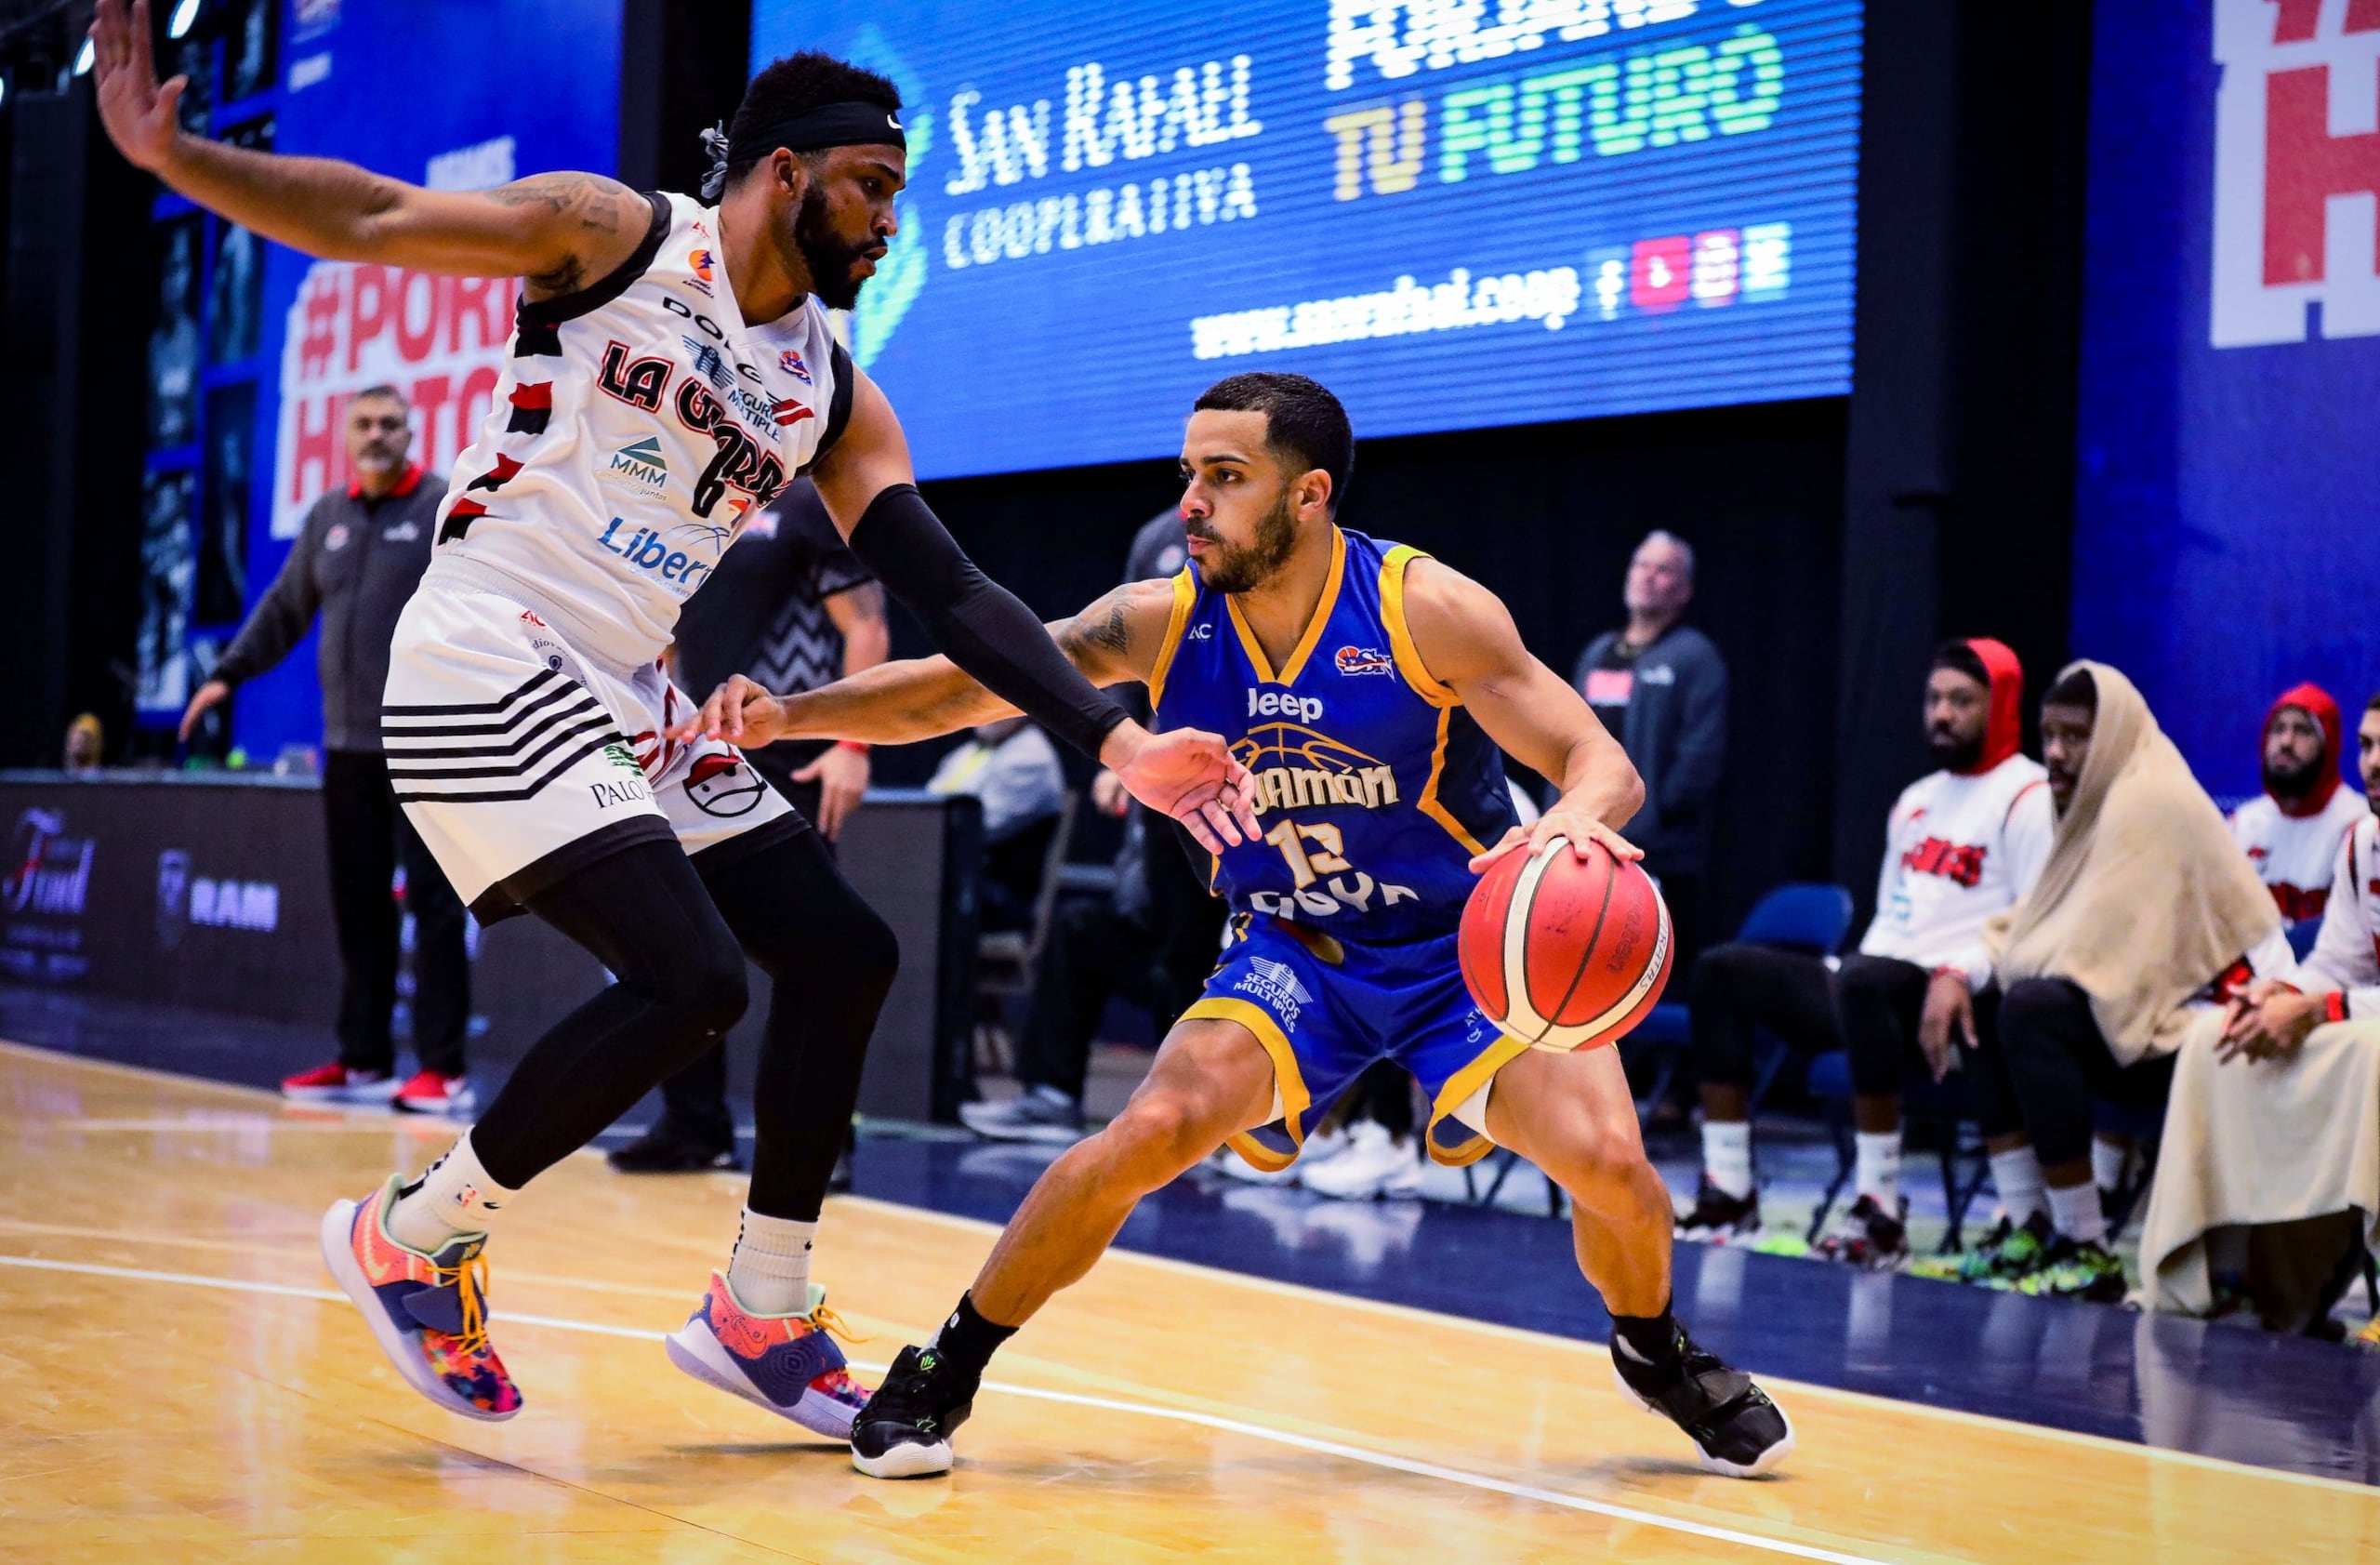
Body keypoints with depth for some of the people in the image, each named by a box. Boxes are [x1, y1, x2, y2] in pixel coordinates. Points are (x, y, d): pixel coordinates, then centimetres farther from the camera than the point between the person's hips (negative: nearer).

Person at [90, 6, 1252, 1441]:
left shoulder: (836, 395, 12)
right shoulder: (614, 237, -5)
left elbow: (950, 593, 7)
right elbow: (365, 218, -9)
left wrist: (1117, 741, -3)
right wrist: (167, 151, -24)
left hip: (632, 703, 8)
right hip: (485, 672, -8)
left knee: (844, 954, 7)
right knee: (693, 976, -20)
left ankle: (763, 1317, 19)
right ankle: (416, 1237, -1)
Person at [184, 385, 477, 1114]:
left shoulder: (449, 509, -3)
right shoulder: (328, 517, 14)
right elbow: (285, 607, 23)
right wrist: (230, 673, 18)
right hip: (348, 745, 6)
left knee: (432, 901, -5)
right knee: (358, 907, 10)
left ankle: (444, 1070, -3)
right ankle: (364, 1061, 19)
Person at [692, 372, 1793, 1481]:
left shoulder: (1424, 611, -20)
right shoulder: (1159, 623, -11)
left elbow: (1602, 761, -22)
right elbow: (962, 685, -6)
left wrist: (1576, 820, -46)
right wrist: (791, 714, -20)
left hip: (1470, 945, -1)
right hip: (1292, 953, 1)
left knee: (1609, 1165, -19)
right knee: (1152, 1131, -24)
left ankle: (1655, 1353, 17)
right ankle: (944, 1370, -5)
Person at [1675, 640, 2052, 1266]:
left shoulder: (2027, 797, -5)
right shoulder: (1916, 800, 22)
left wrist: (1959, 976, -27)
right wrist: (1847, 975, 6)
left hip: (1963, 1001, -9)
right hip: (1880, 986, 9)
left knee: (1866, 980, -40)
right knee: (1723, 970, 1)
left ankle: (1879, 1213, -36)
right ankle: (1728, 1193, -6)